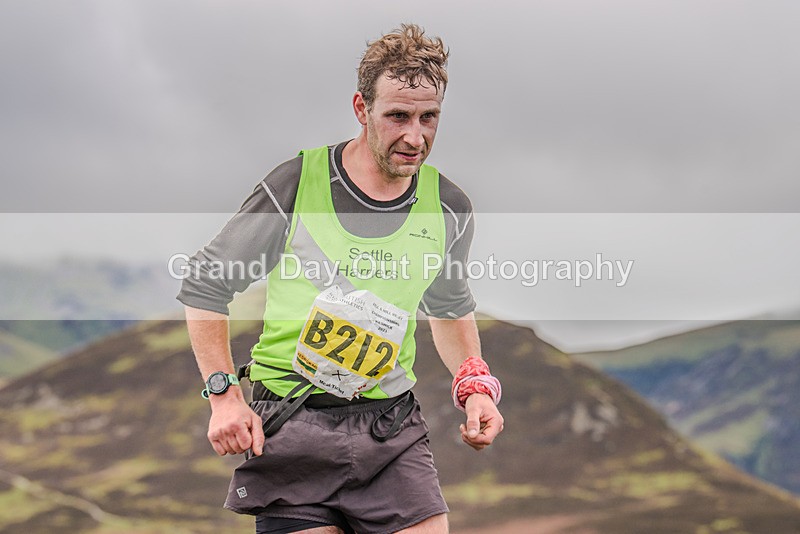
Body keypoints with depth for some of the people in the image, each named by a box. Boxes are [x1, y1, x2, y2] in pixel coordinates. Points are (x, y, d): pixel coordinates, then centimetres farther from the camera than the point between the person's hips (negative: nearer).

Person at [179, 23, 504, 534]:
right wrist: (224, 393, -7)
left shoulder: (449, 209, 3)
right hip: (289, 426, -3)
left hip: (391, 426, 3)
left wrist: (476, 384, 7)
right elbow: (205, 286, 2)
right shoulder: (295, 186, -9)